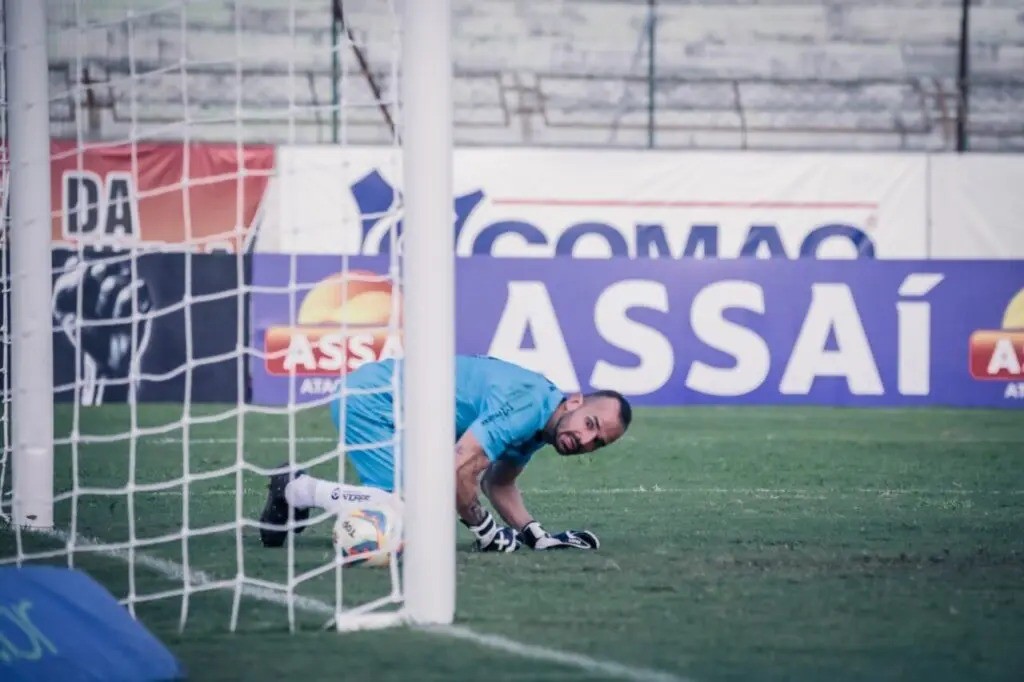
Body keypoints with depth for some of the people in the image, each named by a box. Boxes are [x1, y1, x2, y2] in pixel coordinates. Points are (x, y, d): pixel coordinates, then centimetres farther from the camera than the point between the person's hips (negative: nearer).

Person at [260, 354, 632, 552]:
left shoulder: (540, 427, 5)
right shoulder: (525, 405, -25)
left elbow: (499, 483, 19)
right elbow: (459, 471, -29)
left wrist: (537, 536, 4)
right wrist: (486, 533, -15)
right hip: (370, 400, -10)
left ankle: (300, 490, 12)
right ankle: (300, 491, -7)